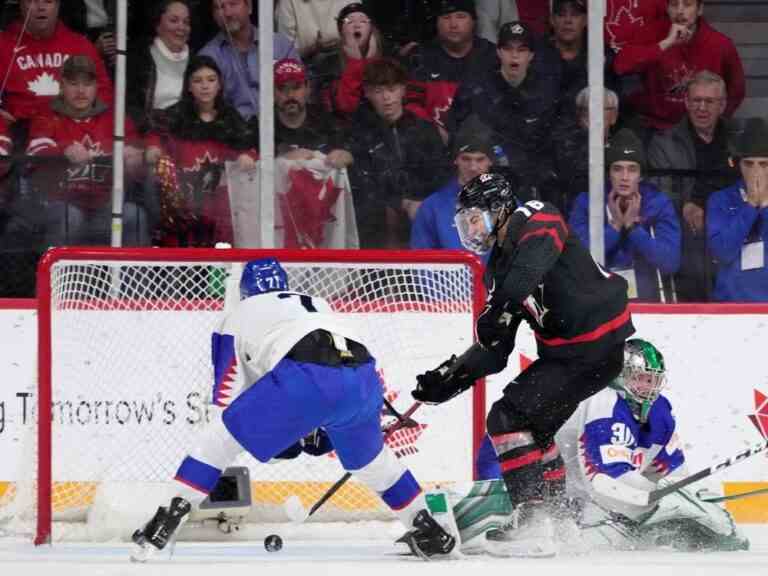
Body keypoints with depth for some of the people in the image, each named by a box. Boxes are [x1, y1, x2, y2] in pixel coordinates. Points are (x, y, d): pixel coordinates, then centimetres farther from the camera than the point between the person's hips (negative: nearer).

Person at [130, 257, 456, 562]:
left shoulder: (239, 316, 29)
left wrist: (274, 435, 36)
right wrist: (322, 429, 50)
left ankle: (164, 523, -1)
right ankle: (429, 533, 37)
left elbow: (228, 397, 25)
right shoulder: (316, 304, 42)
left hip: (303, 377, -5)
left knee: (222, 438, 9)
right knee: (369, 457, 33)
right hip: (363, 374, 5)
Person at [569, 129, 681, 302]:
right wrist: (614, 226, -12)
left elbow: (670, 264, -9)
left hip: (648, 297, 0)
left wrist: (632, 226, -11)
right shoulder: (585, 203, 1)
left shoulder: (659, 203, 1)